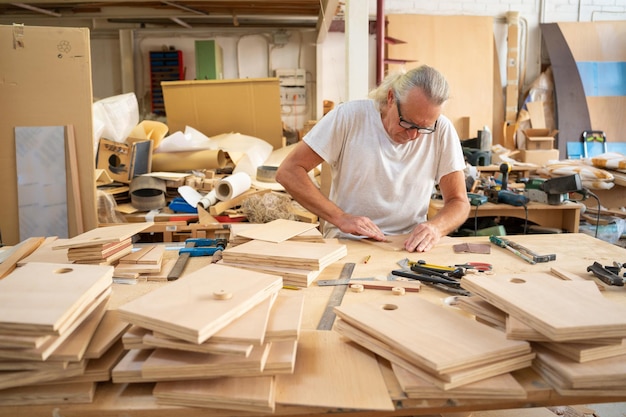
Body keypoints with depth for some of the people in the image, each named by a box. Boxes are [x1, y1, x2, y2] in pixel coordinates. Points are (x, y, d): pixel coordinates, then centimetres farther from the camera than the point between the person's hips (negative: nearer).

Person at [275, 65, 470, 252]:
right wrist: (341, 218, -22)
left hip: (407, 248, 1)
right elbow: (288, 172, -11)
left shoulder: (442, 130, -7)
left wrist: (435, 227, -23)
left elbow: (458, 202, 0)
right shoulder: (349, 116, -11)